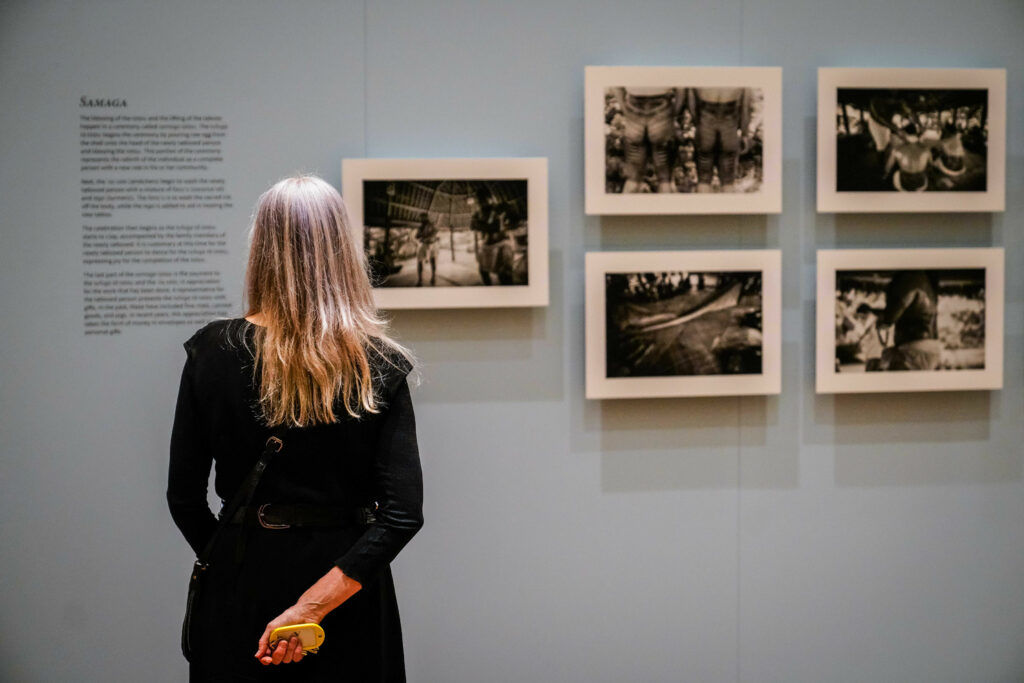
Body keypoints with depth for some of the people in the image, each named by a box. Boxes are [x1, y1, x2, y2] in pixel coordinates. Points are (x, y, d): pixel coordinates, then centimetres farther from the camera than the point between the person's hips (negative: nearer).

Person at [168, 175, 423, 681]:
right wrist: (313, 604, -17)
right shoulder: (379, 365, -10)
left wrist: (234, 565, 12)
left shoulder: (212, 352, -9)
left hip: (241, 583, 1)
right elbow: (403, 515, -17)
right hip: (345, 581, 0)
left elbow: (184, 498, -3)